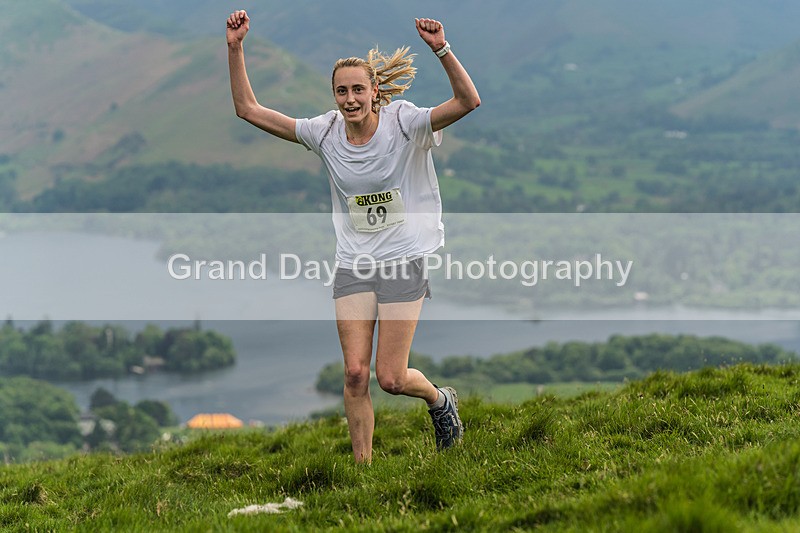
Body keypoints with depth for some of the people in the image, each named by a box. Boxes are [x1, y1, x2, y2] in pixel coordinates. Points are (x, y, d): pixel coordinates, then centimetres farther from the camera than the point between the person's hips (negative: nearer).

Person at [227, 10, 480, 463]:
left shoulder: (405, 124, -11)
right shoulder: (326, 133, -1)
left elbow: (469, 101, -25)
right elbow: (248, 109, 0)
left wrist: (441, 49, -38)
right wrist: (236, 48, -10)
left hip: (404, 264, -3)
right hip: (352, 268, 3)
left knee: (390, 378, -3)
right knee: (355, 374, -4)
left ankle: (440, 399, 30)